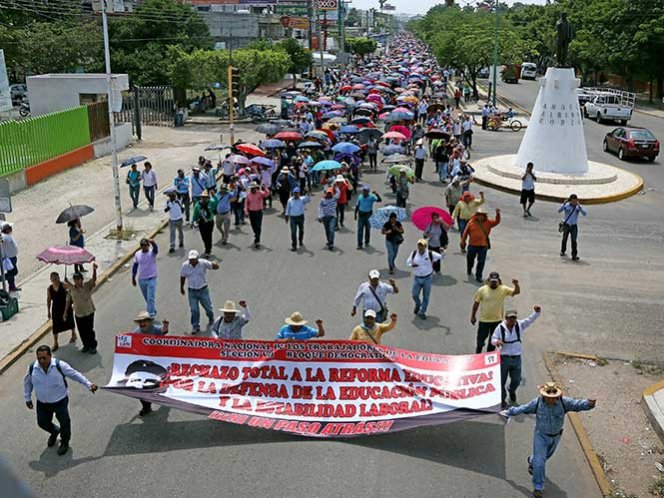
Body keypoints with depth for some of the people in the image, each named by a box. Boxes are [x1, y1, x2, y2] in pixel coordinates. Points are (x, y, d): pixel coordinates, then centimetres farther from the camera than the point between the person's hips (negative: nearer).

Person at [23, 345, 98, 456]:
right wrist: (27, 398, 9)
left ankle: (65, 442, 42)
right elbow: (27, 382, 3)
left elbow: (75, 374, -14)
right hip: (42, 403, 3)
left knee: (64, 422, 13)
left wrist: (89, 385, -14)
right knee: (42, 422, 19)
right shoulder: (32, 368, -17)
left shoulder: (60, 365, -25)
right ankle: (54, 432, 55)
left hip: (60, 401, -3)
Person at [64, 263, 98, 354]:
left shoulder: (88, 286, -10)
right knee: (82, 332, 11)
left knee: (90, 330, 2)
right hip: (78, 314, 3)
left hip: (89, 312, -3)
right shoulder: (71, 289, -2)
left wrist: (94, 270, -45)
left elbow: (94, 279, -27)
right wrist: (66, 313, 4)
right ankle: (86, 346, 32)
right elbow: (69, 302, 5)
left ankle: (93, 346, 20)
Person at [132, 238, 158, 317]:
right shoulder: (137, 254, 2)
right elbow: (135, 266, 11)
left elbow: (156, 249, -36)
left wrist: (153, 243, -58)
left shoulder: (152, 252, -11)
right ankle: (153, 310, 35)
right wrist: (133, 278, 13)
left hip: (151, 279, -5)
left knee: (151, 298, -10)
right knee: (147, 298, 17)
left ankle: (151, 314, -8)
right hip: (141, 279, 5)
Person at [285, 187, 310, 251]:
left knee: (301, 230, 19)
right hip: (293, 218, 0)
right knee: (293, 232, -8)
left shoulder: (302, 199, -5)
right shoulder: (290, 200, 1)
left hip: (300, 217, 0)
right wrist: (287, 217, 6)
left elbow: (309, 200, -24)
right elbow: (288, 209, 7)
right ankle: (294, 246, -5)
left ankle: (301, 241, 45)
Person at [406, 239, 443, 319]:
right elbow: (408, 262, 6)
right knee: (415, 295, 4)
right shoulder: (414, 253, -5)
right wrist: (412, 265, -15)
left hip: (427, 278, -1)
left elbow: (441, 257, -1)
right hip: (417, 278, 1)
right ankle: (418, 305, 38)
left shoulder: (430, 254, -11)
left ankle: (422, 312, 23)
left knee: (426, 296, 7)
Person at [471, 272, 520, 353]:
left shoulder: (503, 289, -7)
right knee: (481, 339, 8)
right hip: (484, 320, -2)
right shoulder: (482, 290, -9)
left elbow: (517, 292, -13)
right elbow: (476, 303, -2)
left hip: (497, 320, 2)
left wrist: (516, 285, -35)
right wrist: (473, 316, 1)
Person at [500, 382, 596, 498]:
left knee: (546, 455, 28)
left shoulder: (563, 402, -24)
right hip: (541, 435, -3)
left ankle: (532, 461, 62)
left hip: (555, 436, 3)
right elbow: (522, 408, -10)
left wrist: (589, 404, -55)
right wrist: (509, 412, 1)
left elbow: (578, 404, -34)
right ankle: (538, 487, 9)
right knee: (540, 462, -8)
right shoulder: (537, 403, -24)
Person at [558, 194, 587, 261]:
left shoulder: (578, 206, -4)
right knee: (564, 239, 15)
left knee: (574, 240, -10)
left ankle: (574, 255, -9)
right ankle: (562, 251, 40)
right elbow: (559, 210, -20)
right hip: (566, 225, 0)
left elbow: (585, 214, -16)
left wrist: (579, 206, -25)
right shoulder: (566, 205, -8)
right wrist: (564, 204, -33)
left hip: (574, 226, 0)